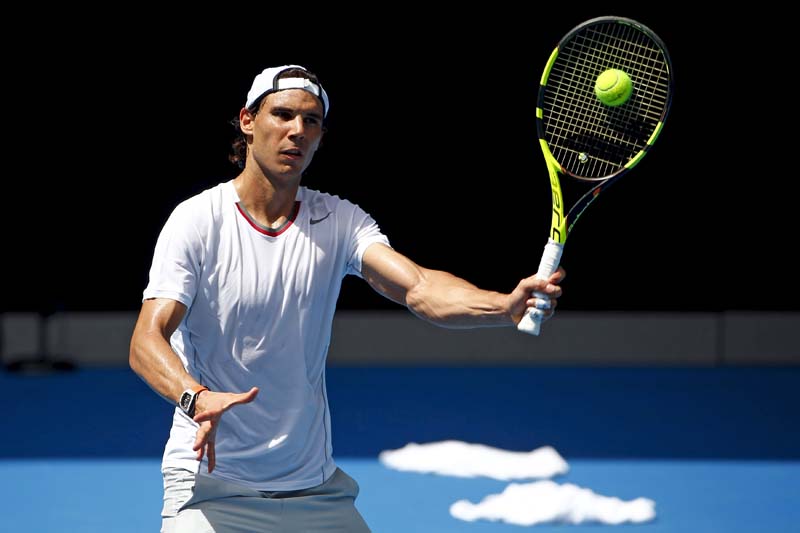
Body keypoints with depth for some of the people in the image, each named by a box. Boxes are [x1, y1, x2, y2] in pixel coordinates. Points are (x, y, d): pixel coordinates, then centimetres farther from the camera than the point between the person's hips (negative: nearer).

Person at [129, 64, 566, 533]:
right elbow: (147, 341, -18)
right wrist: (196, 398, -40)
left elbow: (417, 287, -16)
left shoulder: (339, 221, 1)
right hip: (210, 486, -4)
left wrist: (506, 306, -36)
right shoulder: (197, 221, -9)